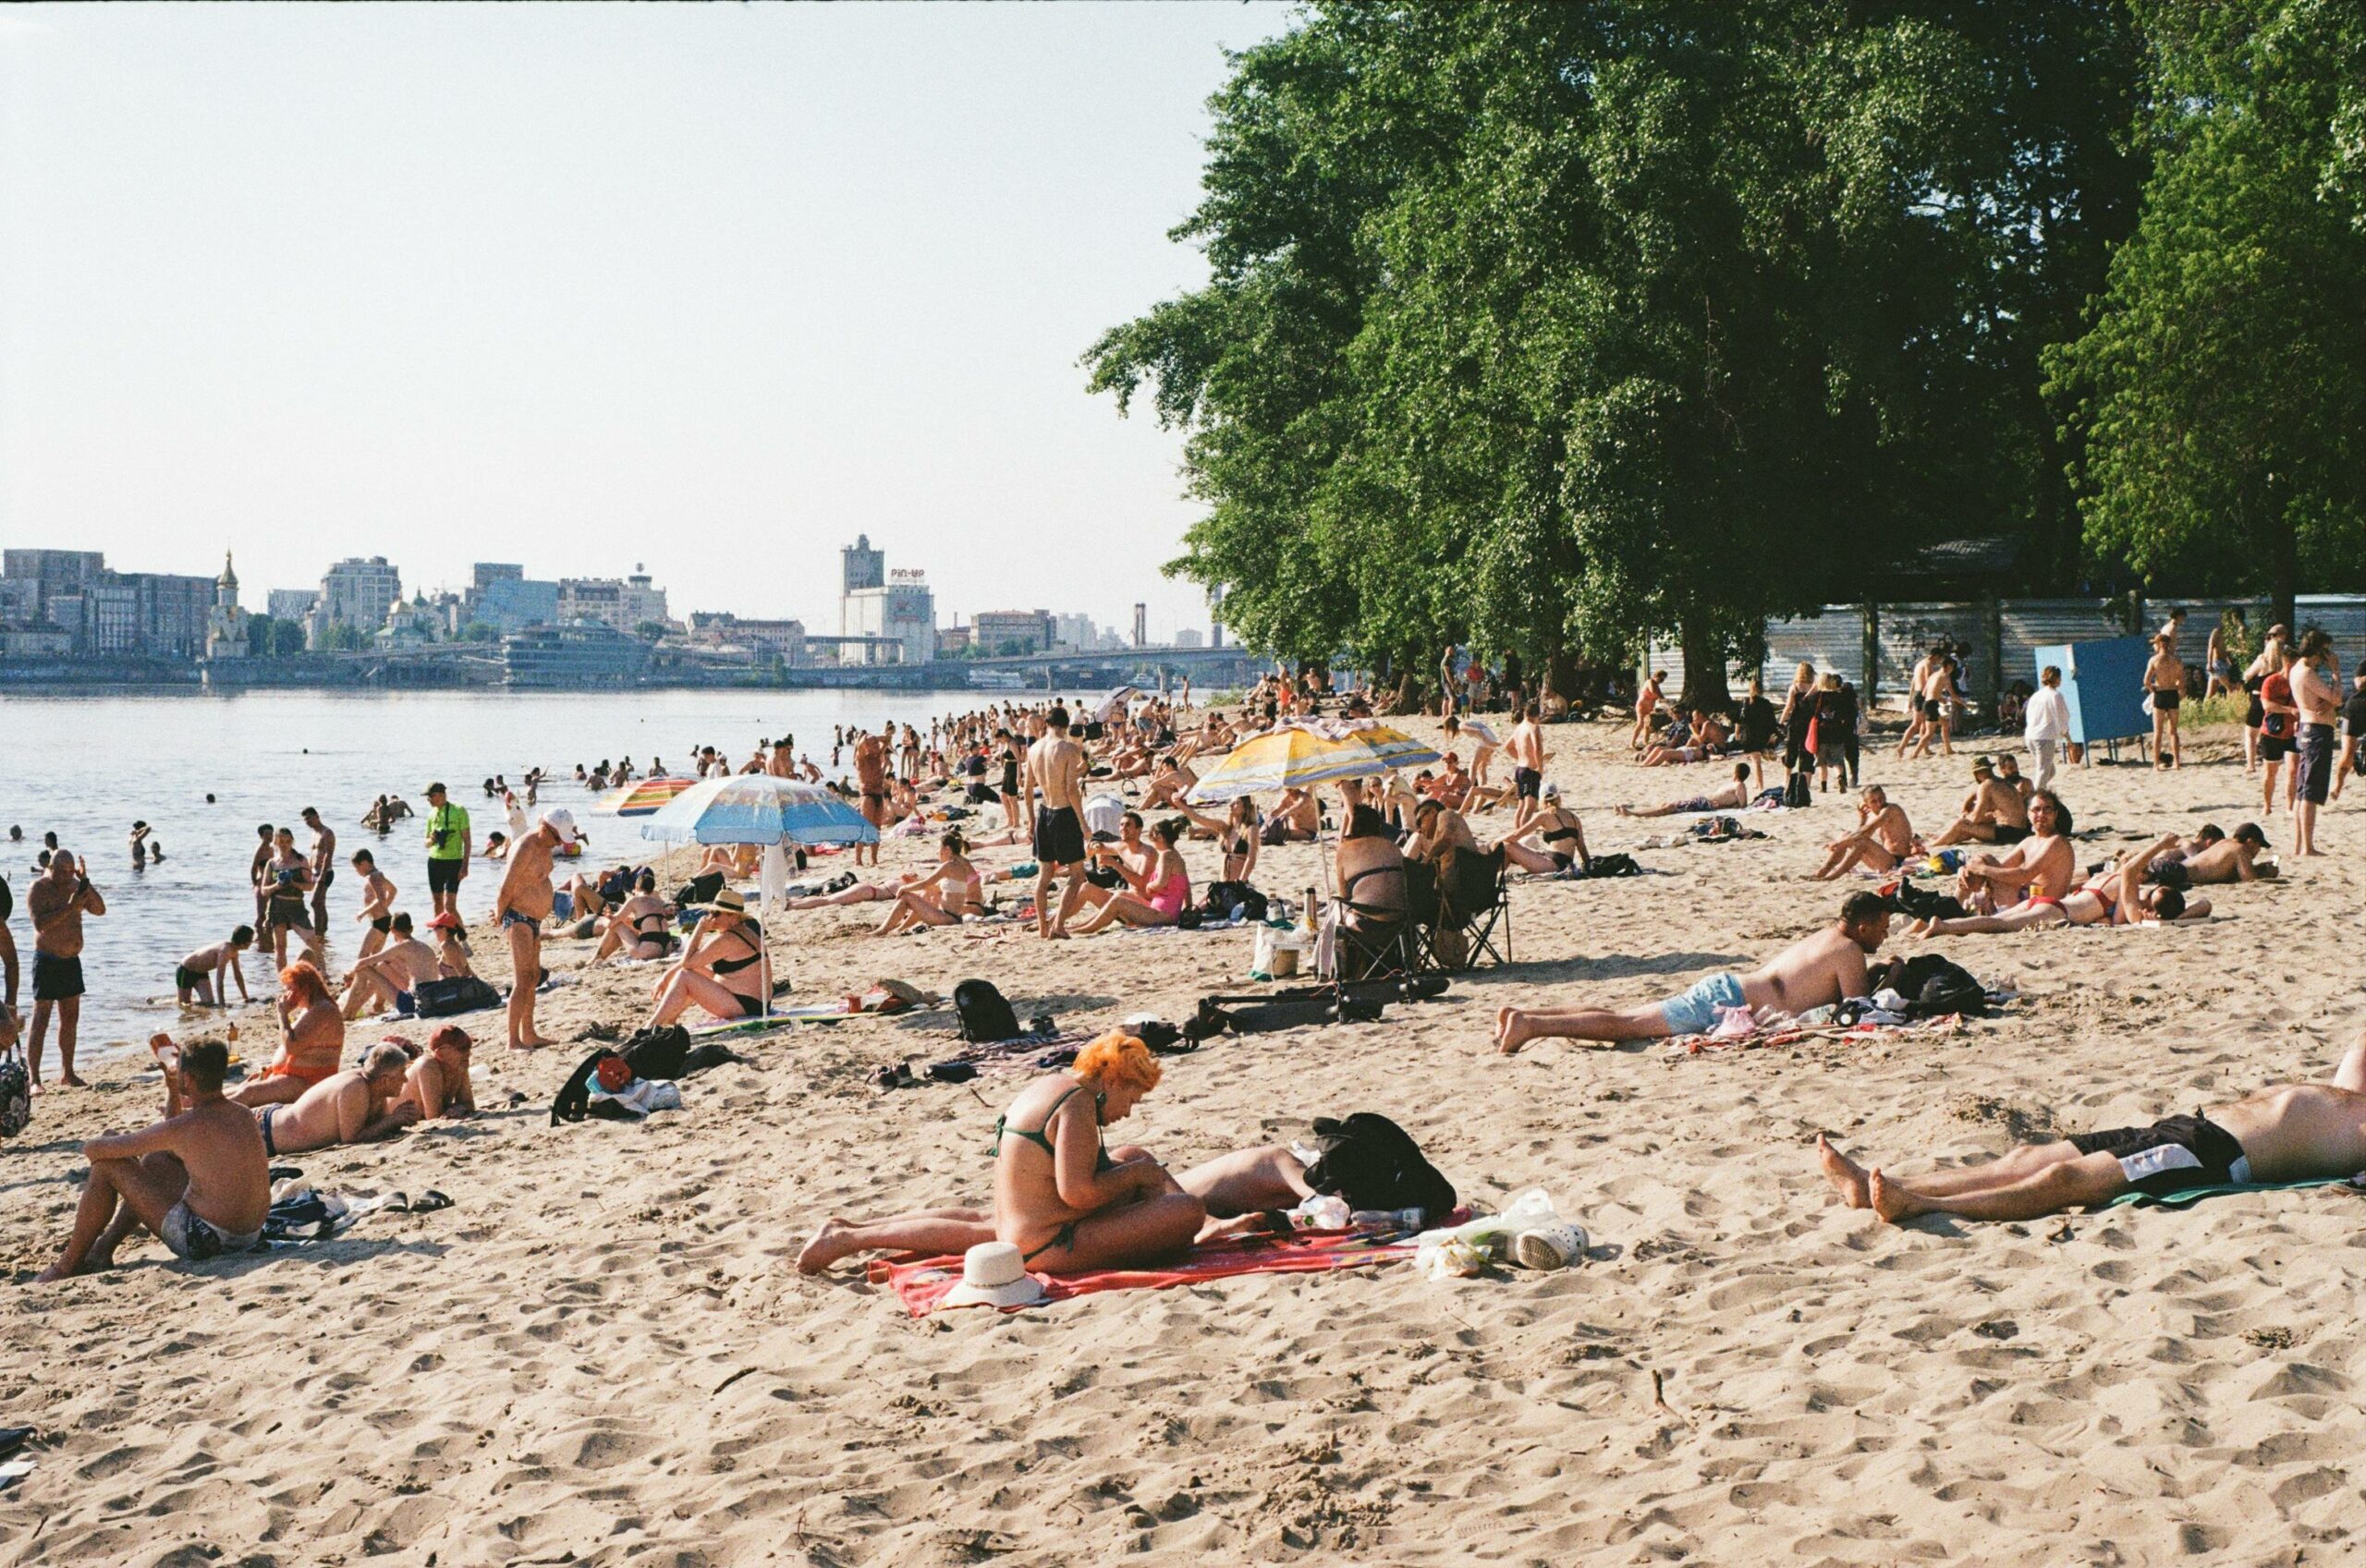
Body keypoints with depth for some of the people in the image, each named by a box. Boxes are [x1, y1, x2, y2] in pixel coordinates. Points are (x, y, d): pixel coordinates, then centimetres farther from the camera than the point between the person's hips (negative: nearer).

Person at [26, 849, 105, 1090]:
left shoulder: (75, 885, 9)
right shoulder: (38, 889, -10)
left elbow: (100, 909, 0)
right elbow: (40, 923, -23)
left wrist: (85, 882, -10)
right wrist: (70, 907, -27)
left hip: (71, 961, 7)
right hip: (47, 961, -7)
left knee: (70, 1018, 12)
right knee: (40, 1021, -7)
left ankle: (67, 1074, 21)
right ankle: (34, 1079, -7)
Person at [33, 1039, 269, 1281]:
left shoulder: (186, 1127, -18)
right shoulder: (243, 1116, 3)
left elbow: (93, 1149, -10)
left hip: (203, 1240, -8)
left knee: (106, 1165, 2)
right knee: (154, 1160, 26)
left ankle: (67, 1265, 16)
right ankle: (102, 1249, 32)